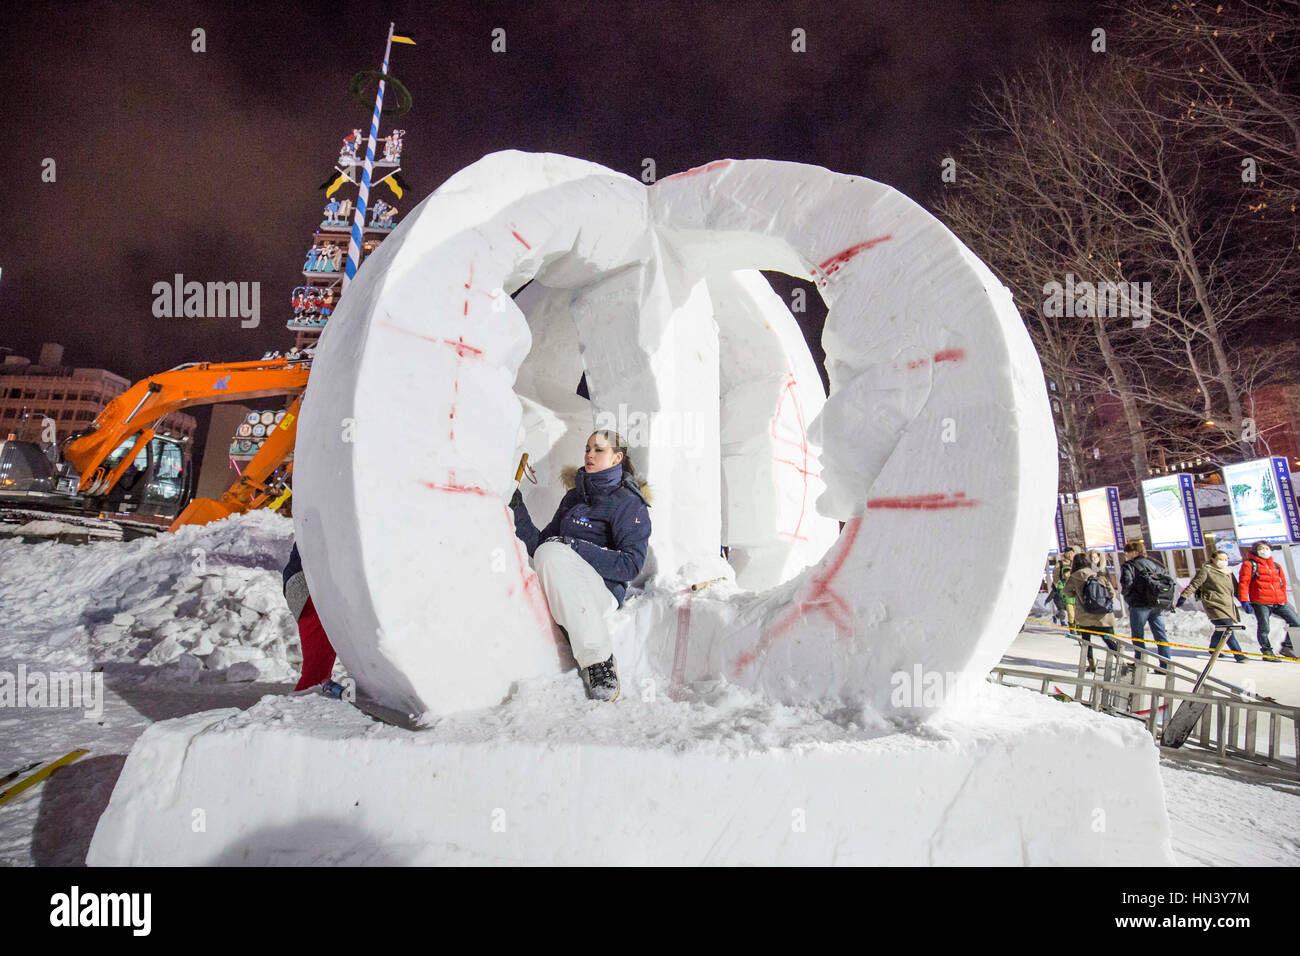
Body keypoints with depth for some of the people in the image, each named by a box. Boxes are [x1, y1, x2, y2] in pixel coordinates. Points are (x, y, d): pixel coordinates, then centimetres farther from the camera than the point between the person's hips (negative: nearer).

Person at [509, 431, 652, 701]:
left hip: (604, 592, -5)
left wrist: (575, 547, -16)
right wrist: (518, 511, 5)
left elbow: (631, 564, -10)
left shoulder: (629, 502, 1)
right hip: (558, 593, 6)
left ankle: (598, 659, -31)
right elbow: (539, 545, 17)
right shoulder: (573, 498, 20)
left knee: (553, 554, -32)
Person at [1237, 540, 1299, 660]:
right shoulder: (1249, 564, 2)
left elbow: (1283, 584, 25)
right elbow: (1243, 583, -4)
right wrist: (1244, 600, -11)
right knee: (1264, 628, -2)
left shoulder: (1276, 566, 19)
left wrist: (1284, 601, 23)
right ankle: (1267, 652, 11)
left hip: (1279, 602, 5)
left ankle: (1287, 647, 12)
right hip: (1260, 603, -5)